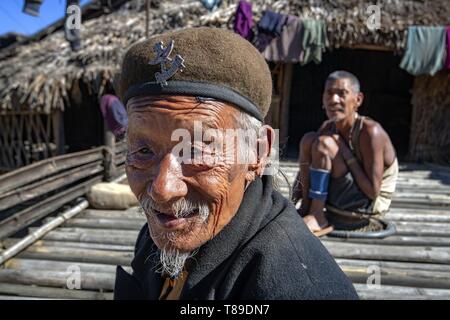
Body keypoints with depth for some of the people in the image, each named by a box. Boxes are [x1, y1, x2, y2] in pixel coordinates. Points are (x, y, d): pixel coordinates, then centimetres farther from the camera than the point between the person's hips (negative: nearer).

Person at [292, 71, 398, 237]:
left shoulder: (370, 132, -25)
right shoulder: (328, 127, -3)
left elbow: (373, 192, -24)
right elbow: (307, 167, 4)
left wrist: (345, 152, -23)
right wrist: (293, 201, -8)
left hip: (369, 204, -7)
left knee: (324, 143, -24)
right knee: (308, 139, -6)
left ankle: (317, 218, -16)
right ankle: (306, 208, -5)